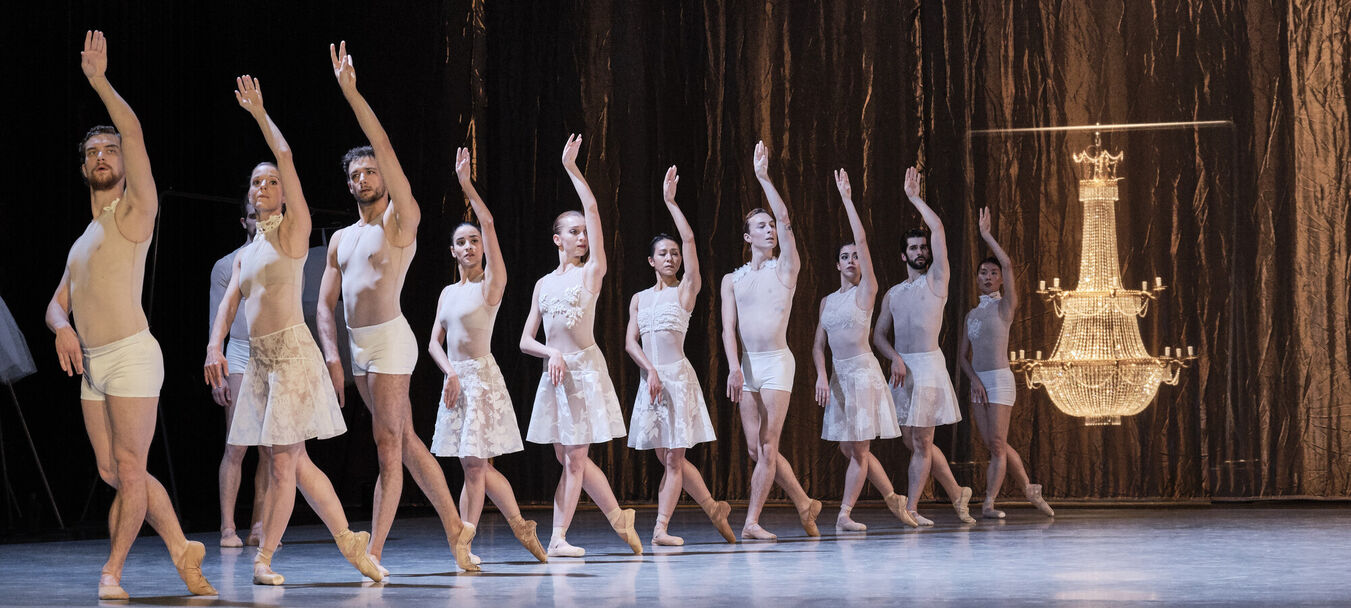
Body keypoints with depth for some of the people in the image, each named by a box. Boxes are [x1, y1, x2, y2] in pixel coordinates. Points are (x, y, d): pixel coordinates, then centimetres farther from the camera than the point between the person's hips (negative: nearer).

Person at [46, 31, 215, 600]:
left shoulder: (134, 211, 0)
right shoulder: (83, 240, 23)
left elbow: (135, 133, -13)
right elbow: (57, 301, 20)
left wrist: (99, 81, -9)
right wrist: (62, 328, -2)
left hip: (131, 355, -8)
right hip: (90, 364, 8)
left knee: (130, 469, -5)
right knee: (114, 472, 7)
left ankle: (112, 570, 5)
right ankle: (182, 550, 15)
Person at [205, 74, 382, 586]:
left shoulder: (294, 230, 1)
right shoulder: (246, 252, 20)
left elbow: (287, 159, -8)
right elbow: (229, 301, 10)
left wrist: (260, 114, -6)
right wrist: (215, 346, -5)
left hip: (293, 352, -8)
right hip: (259, 360, 8)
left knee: (285, 462, -7)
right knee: (294, 462, 7)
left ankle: (264, 557, 0)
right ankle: (348, 541, 14)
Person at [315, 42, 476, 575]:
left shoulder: (401, 220, -2)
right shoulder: (341, 240, 17)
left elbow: (384, 148, -13)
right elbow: (325, 303, 12)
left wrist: (350, 90, -16)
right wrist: (332, 356, -3)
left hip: (390, 339, -8)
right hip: (357, 346, 8)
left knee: (389, 446, -7)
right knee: (406, 442, 12)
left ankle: (373, 554, -8)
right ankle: (454, 528, 22)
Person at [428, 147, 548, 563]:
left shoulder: (491, 284, -4)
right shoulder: (448, 293, 13)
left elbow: (489, 224, -15)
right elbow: (435, 342, 11)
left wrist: (466, 183, -17)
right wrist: (450, 373, -8)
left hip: (482, 377, -7)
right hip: (456, 380, 7)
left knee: (474, 466, -7)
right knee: (479, 468, 10)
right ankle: (522, 529, 22)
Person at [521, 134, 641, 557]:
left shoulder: (591, 272, 0)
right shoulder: (544, 284, 10)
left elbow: (593, 212, -10)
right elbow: (526, 340, 9)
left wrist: (571, 168, -11)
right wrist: (551, 352, -11)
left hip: (585, 369, -5)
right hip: (555, 373, 5)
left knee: (574, 459, -4)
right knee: (569, 459, 6)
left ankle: (558, 538, 0)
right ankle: (618, 517, 18)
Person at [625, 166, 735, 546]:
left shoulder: (685, 290, 1)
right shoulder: (639, 299, 13)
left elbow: (689, 240, -10)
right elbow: (631, 342, 4)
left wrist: (670, 201, -9)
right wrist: (650, 370, -12)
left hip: (678, 376, -5)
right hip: (652, 377, 5)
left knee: (673, 458, -6)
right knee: (668, 458, 6)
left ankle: (661, 528, -7)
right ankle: (713, 509, 20)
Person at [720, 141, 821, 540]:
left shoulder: (785, 268, 5)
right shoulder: (732, 279, 11)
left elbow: (785, 220, -9)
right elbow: (728, 328, 3)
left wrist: (763, 177, -11)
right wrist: (734, 367, -13)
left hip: (777, 361, -3)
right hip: (746, 365, 3)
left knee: (767, 446, -9)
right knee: (756, 449, 3)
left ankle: (751, 522, -8)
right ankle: (804, 504, 21)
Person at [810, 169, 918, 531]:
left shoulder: (866, 291, -4)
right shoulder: (827, 301, 12)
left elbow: (862, 239, -12)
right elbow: (818, 344, 9)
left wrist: (847, 198, -12)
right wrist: (822, 376, -8)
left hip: (863, 371, -6)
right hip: (839, 375, 6)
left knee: (858, 449, -5)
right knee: (850, 448, 9)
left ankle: (844, 515, -4)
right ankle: (893, 498, 22)